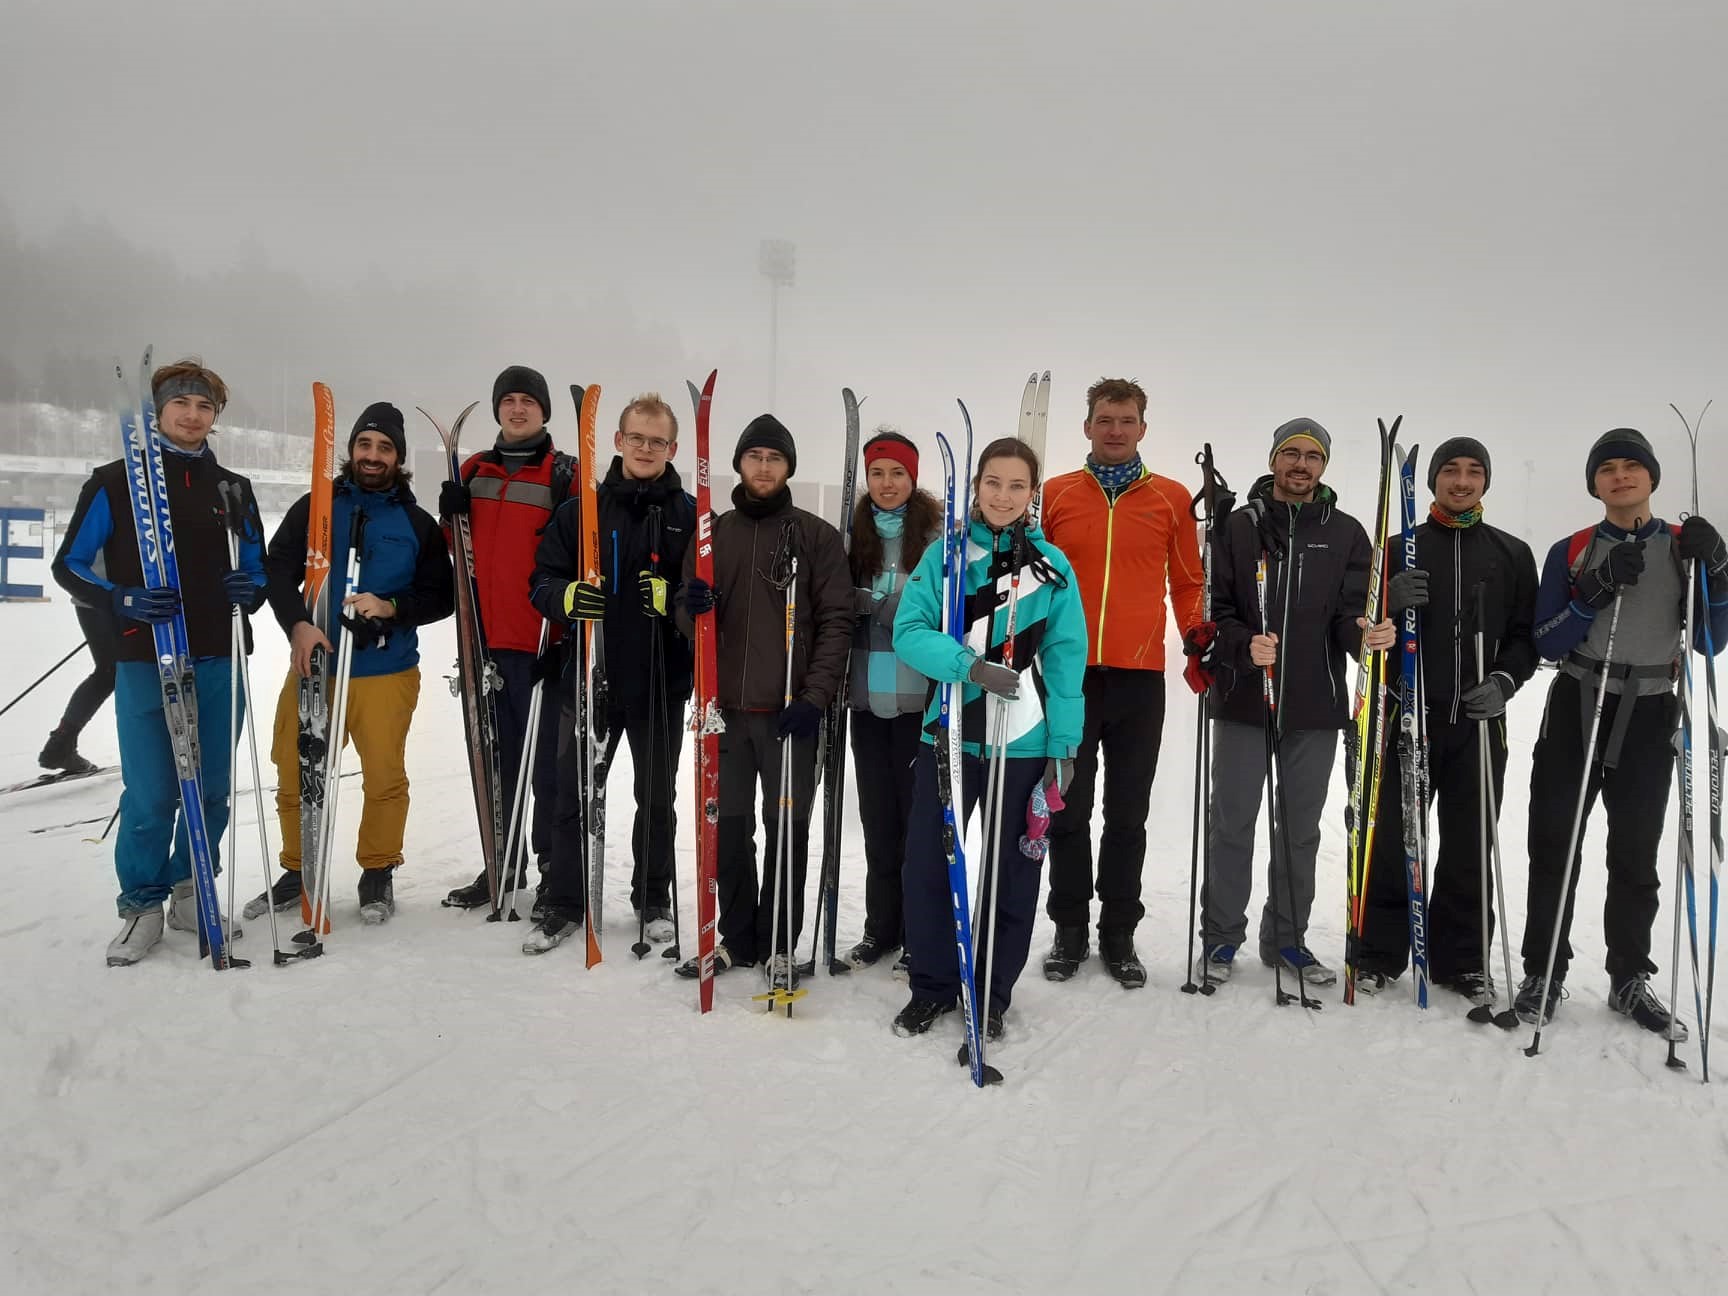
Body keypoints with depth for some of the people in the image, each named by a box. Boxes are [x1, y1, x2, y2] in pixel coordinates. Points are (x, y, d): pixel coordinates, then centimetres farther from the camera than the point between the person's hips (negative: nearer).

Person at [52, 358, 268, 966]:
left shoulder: (234, 490, 13)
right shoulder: (116, 481, 3)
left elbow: (257, 569, 18)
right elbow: (69, 565, 4)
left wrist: (250, 592, -6)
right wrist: (121, 600, -14)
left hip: (219, 661, 3)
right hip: (144, 660, -3)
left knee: (210, 790, 7)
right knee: (150, 794, -5)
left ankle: (191, 893, 24)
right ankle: (142, 905, 13)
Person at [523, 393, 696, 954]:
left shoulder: (690, 515, 1)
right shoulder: (581, 508, 4)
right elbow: (543, 581, 3)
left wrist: (671, 597, -21)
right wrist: (569, 597, -19)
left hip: (661, 681, -1)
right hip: (589, 675, 1)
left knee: (656, 799, 14)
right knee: (575, 796, 8)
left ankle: (653, 900, 30)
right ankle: (564, 904, 22)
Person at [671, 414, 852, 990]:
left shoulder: (817, 536, 2)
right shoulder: (713, 533, 12)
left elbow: (836, 621, -4)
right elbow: (689, 616, 14)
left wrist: (814, 697, -13)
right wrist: (693, 608, -12)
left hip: (791, 711, -3)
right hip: (727, 708, 3)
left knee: (786, 828, 3)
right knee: (728, 826, 9)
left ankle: (779, 943, 16)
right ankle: (737, 937, 23)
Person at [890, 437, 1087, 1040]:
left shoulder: (1052, 564, 1)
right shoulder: (944, 553, 1)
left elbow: (1065, 659, 0)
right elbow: (909, 632, -8)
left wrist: (1063, 746, -7)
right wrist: (969, 664, -25)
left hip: (1024, 741, 0)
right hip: (948, 733, 1)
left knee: (1010, 869, 9)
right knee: (927, 861, 5)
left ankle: (992, 993, 27)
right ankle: (933, 985, 24)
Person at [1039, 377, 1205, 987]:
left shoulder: (1172, 498, 7)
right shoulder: (1054, 495, 7)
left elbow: (1188, 582, 11)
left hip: (1140, 679, 0)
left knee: (1128, 815, 8)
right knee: (1068, 811, 6)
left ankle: (1119, 933, 19)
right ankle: (1069, 930, 19)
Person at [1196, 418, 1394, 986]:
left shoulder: (1346, 534, 7)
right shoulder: (1238, 526, 2)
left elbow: (1350, 614, 0)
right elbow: (1213, 608, -3)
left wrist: (1367, 634, -22)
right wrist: (1244, 645, -22)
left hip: (1316, 705, 2)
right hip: (1242, 700, -2)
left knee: (1300, 827, 12)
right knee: (1232, 822, 5)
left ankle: (1287, 938, 25)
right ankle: (1221, 936, 18)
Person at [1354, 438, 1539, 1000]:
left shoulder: (1513, 555, 11)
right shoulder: (1401, 548, 8)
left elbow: (1526, 634, 10)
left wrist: (1505, 681, -8)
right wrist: (1390, 604, -16)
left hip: (1480, 720, 1)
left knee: (1469, 845, 6)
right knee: (1392, 838, 0)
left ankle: (1461, 959, 18)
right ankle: (1380, 953, 11)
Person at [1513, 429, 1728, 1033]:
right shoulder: (1571, 551, 2)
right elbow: (1548, 644, -4)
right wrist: (1597, 592, -18)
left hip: (1649, 716, 1)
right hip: (1576, 709, -1)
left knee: (1636, 850, 7)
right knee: (1554, 844, -1)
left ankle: (1629, 978, 20)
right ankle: (1543, 972, 9)